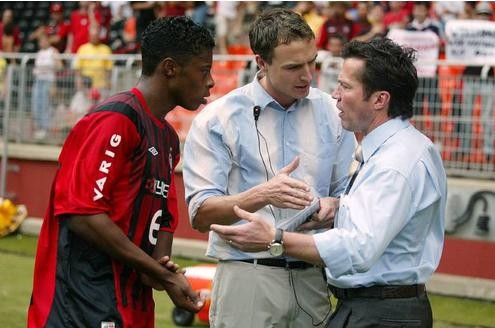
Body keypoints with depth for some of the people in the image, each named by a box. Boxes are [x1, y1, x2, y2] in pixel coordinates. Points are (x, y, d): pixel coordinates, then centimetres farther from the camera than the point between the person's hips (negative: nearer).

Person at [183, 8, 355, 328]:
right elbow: (201, 214, -9)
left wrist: (332, 206, -12)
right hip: (247, 280, -3)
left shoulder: (331, 112, 7)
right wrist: (262, 195, -25)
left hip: (313, 279, 3)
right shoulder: (217, 119, -3)